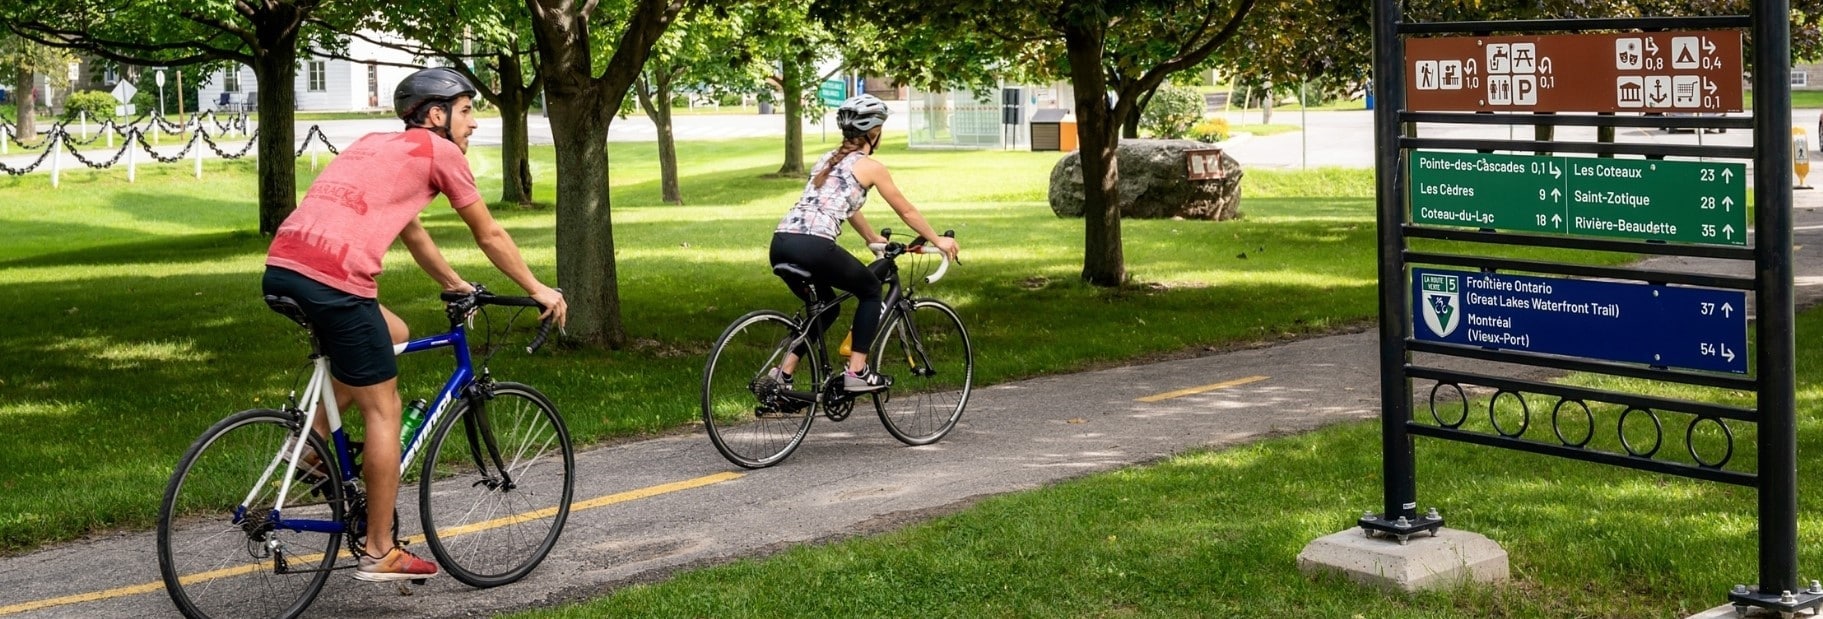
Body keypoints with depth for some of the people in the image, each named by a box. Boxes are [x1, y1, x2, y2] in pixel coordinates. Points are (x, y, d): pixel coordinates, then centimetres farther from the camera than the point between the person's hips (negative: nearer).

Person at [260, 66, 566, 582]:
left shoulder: (375, 144, 29)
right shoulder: (439, 151, 7)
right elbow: (489, 236, 15)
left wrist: (455, 284, 51)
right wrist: (539, 290, 26)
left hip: (281, 267, 8)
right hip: (333, 281, -8)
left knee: (393, 336, 28)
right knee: (383, 409, 5)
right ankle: (380, 553, 12)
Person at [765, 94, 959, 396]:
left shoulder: (829, 159, 26)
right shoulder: (871, 166, 6)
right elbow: (906, 211, 15)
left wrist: (875, 239, 52)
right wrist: (938, 241, 29)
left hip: (781, 243, 7)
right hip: (814, 246, -7)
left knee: (825, 307, 28)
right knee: (871, 290, 18)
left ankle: (782, 374, 17)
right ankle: (857, 372, 12)